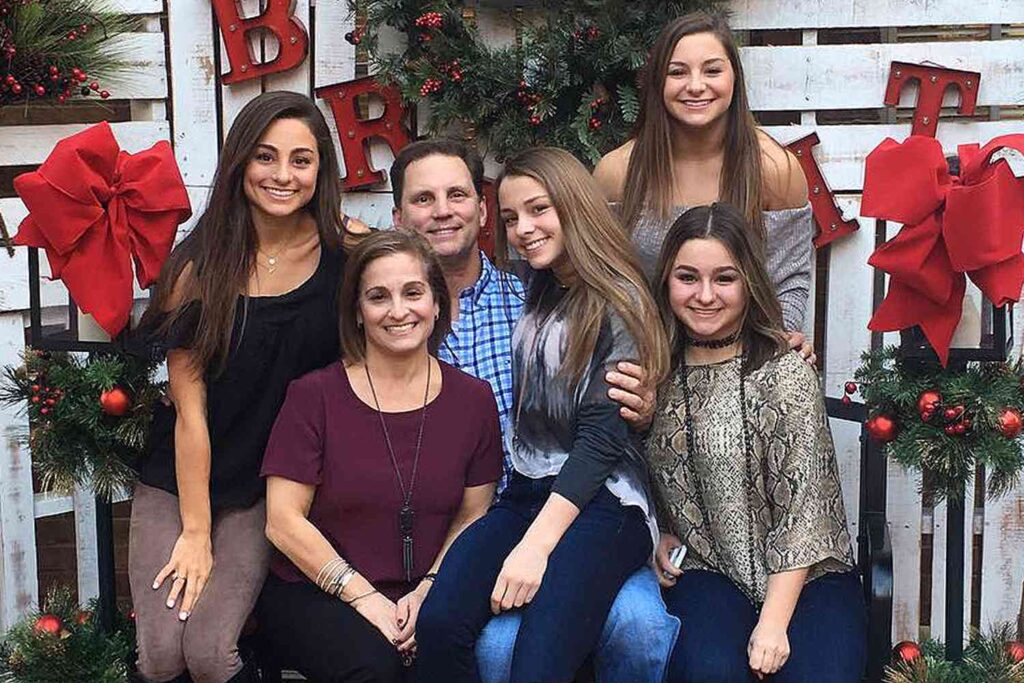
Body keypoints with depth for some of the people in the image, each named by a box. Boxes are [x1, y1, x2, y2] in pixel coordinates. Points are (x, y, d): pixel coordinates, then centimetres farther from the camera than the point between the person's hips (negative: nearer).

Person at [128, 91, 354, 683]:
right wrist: (195, 533, -10)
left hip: (265, 493, 0)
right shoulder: (202, 266, -10)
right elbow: (190, 410, -10)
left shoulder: (344, 257, -6)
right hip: (176, 484, 0)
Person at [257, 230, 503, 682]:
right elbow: (284, 522, -6)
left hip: (424, 598, 2)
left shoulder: (473, 400, 5)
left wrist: (428, 592, -11)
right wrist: (364, 597, -14)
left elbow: (472, 517, 6)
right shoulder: (314, 396, -3)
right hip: (311, 593, -2)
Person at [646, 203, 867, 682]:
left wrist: (773, 624, -17)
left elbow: (802, 505, -12)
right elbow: (647, 477, 22)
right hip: (705, 570, 2)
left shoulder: (786, 375, -8)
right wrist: (660, 534, 3)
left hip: (802, 575, -2)